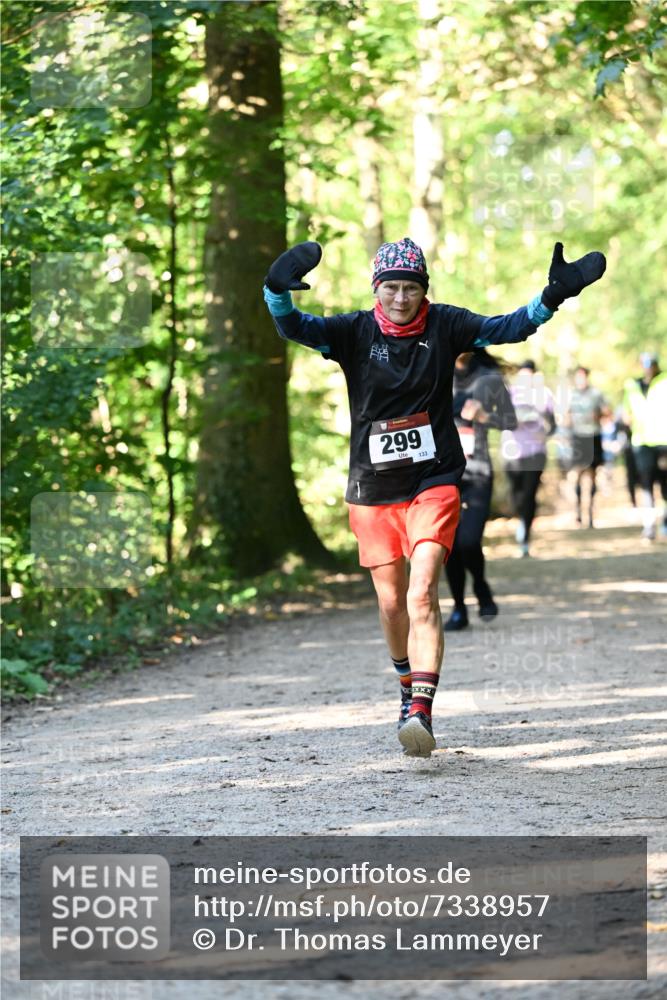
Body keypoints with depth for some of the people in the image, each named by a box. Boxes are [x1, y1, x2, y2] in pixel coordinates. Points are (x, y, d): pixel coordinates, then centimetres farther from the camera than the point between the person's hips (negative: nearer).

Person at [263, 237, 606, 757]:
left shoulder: (444, 325, -2)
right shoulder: (355, 332, -3)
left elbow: (509, 327, -2)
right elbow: (295, 326, -15)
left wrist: (554, 294, -17)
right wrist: (278, 289, -36)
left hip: (434, 483, -2)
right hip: (373, 488, 2)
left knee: (422, 594, -18)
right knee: (391, 602, 11)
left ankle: (421, 713, -26)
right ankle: (410, 683, 39)